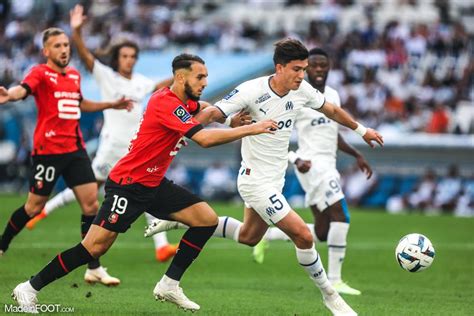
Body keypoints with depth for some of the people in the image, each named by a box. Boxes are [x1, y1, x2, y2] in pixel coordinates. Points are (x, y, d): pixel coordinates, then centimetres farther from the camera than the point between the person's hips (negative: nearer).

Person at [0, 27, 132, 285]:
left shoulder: (75, 75, 15)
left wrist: (113, 105, 36)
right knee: (35, 206, 2)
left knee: (91, 204, -1)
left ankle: (94, 268, 4)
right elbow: (23, 89, -29)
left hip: (75, 148, 6)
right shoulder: (41, 73, -7)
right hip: (47, 150, -6)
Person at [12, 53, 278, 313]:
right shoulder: (165, 103, -23)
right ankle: (30, 289, -2)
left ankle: (170, 284, 5)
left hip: (154, 184, 9)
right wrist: (251, 129, -25)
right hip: (127, 184, -9)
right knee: (96, 246, -14)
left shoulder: (186, 103, 5)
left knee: (207, 219, 0)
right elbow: (205, 138, -31)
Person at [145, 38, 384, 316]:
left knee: (248, 237, 26)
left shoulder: (303, 91, -4)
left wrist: (362, 130, 24)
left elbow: (331, 110, 14)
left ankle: (183, 221, 37)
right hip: (256, 180, -8)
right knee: (303, 235, -13)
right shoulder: (252, 91, -23)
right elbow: (213, 113, -22)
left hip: (275, 178, 8)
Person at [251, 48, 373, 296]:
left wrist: (356, 155, 17)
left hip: (328, 165, 8)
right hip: (312, 163, -8)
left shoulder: (333, 96, 14)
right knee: (340, 216, -18)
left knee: (322, 233, 9)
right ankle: (334, 280, -13)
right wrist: (296, 160, -23)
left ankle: (266, 235, 26)